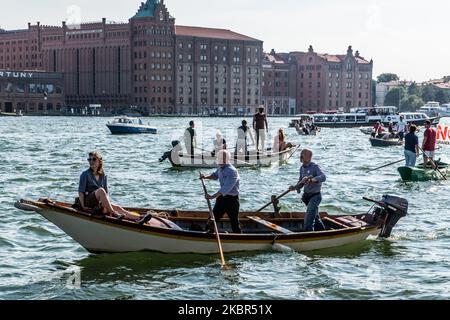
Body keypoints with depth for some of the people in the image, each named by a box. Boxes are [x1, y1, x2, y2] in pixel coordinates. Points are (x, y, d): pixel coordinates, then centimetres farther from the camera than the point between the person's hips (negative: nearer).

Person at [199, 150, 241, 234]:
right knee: (213, 218, 10)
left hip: (231, 199, -8)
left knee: (234, 223, -1)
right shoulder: (221, 168, 4)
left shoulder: (232, 171, -24)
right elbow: (215, 175, 29)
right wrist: (206, 177, 12)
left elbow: (226, 188, -33)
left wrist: (213, 196, -37)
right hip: (221, 198, 8)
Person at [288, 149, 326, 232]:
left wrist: (311, 180, -42)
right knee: (316, 218, 20)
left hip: (315, 196, -8)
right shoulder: (302, 168, 8)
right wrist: (295, 187, -6)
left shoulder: (314, 167, -16)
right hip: (307, 196, 8)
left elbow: (323, 177, -30)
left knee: (308, 219, -15)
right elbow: (301, 182, 14)